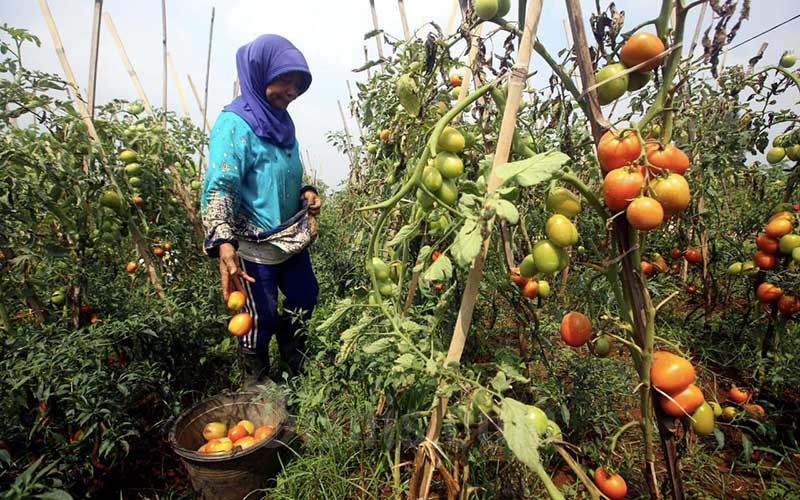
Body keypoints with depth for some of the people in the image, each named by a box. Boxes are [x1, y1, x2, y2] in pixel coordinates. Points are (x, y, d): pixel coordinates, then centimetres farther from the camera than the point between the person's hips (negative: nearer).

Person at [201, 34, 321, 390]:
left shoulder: (280, 121, 9)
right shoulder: (234, 124, -14)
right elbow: (218, 188, -24)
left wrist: (305, 193, 0)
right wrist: (224, 245, -36)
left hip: (293, 237, 8)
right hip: (255, 245, -8)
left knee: (305, 297, 18)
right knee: (261, 315, 6)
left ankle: (295, 361, 46)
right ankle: (255, 383, 34)